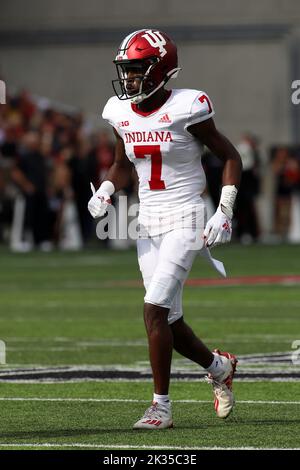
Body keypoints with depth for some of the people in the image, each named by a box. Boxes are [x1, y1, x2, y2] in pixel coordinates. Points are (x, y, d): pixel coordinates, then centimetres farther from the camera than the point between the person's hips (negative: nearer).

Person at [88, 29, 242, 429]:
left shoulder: (185, 110, -13)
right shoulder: (122, 114, 4)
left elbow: (230, 157, -4)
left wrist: (224, 212, -12)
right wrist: (105, 192, 0)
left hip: (184, 221, -6)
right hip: (149, 223, 6)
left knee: (155, 310, -17)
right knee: (169, 321, 8)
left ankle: (161, 407, -9)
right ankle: (220, 367, 35)